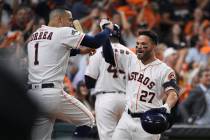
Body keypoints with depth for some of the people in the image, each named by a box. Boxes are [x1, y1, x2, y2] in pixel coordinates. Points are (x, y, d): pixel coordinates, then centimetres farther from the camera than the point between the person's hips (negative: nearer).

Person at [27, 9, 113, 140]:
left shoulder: (34, 35, 18)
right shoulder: (64, 32, -3)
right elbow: (95, 42, -4)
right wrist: (108, 29, 13)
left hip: (32, 94, 7)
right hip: (52, 93, -7)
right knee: (88, 120, 11)